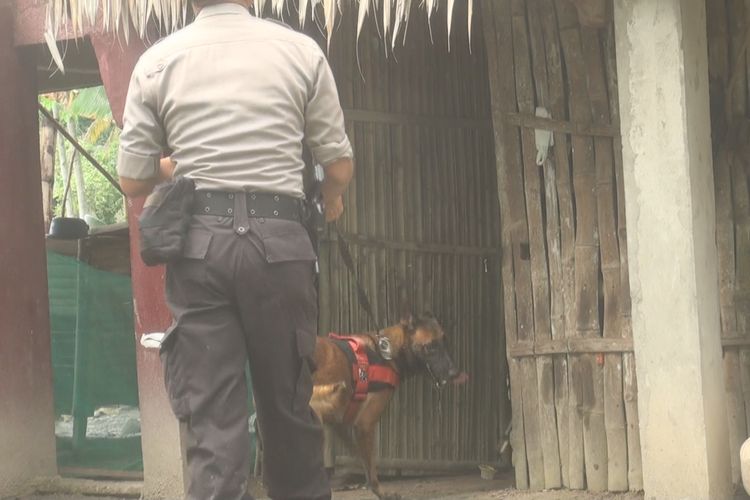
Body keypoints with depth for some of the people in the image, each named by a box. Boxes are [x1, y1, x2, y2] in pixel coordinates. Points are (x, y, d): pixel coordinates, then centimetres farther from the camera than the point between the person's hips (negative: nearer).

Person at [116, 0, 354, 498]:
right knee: (289, 400, 11)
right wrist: (333, 199, 31)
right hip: (277, 239, 0)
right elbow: (340, 166, 8)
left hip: (198, 242, 0)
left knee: (210, 412, 0)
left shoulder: (157, 61, 5)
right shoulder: (301, 50, 3)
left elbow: (133, 180, 8)